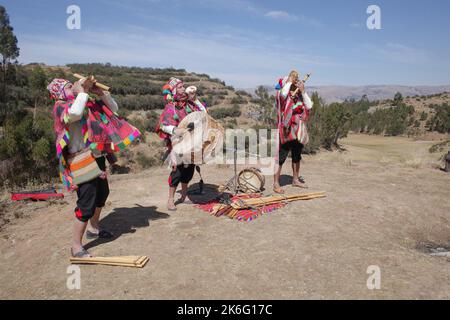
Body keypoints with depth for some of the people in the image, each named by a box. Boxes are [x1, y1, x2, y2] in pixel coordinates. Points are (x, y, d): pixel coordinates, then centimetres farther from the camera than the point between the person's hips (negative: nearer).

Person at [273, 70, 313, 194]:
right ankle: (276, 184, -1)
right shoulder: (282, 95, -8)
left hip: (298, 131, 7)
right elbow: (283, 94, -32)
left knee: (297, 156, 18)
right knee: (281, 157, -7)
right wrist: (290, 80, -19)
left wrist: (303, 91, -7)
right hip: (287, 130, -7)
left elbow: (309, 106, -3)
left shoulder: (300, 96, 7)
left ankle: (295, 179, 33)